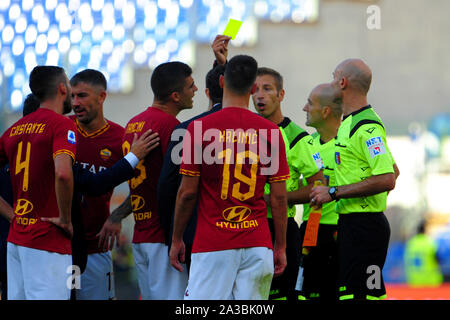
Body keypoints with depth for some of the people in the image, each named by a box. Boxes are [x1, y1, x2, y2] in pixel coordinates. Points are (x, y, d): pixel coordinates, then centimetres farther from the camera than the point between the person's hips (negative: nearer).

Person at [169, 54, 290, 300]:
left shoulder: (199, 128, -4)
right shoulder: (270, 132, 2)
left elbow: (187, 192, -3)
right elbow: (278, 197, 3)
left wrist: (176, 240, 8)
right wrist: (280, 247, 11)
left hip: (212, 244, -2)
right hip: (258, 244, 3)